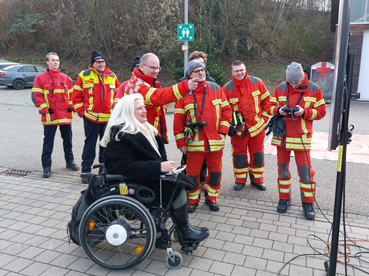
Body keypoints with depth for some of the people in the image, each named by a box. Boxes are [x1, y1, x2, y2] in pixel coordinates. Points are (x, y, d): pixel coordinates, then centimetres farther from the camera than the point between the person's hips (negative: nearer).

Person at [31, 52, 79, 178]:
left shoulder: (66, 78, 11)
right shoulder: (40, 78, -1)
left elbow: (71, 94, 17)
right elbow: (36, 96, -3)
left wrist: (71, 107, 5)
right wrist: (44, 109, -12)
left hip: (66, 115, 4)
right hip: (50, 116, -4)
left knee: (68, 140, 14)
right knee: (48, 142, 2)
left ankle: (70, 161, 29)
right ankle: (46, 166, 11)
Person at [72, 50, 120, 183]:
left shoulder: (112, 76, 9)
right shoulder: (84, 75, 1)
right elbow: (76, 96, 4)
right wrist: (81, 111, -2)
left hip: (109, 118, 3)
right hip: (91, 117, -3)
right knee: (90, 145, 2)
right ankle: (85, 171, 12)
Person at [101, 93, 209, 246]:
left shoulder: (143, 128, 12)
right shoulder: (120, 135, -18)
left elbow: (158, 154, 18)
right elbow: (126, 166, -27)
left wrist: (164, 165, -2)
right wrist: (159, 167, -30)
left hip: (145, 174, 9)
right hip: (130, 181, -9)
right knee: (177, 186, -20)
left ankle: (184, 226, 2)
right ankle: (185, 232, -6)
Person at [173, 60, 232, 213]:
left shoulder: (215, 88, 6)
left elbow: (226, 110, 7)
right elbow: (178, 120, -1)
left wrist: (222, 131, -2)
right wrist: (180, 142, -4)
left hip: (215, 142, 2)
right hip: (194, 143, -2)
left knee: (215, 172, 12)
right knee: (193, 173, 7)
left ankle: (211, 197, 32)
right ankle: (193, 199, 27)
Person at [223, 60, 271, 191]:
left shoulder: (257, 82, -2)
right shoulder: (227, 88, -4)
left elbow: (266, 100, 7)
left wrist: (264, 118, 4)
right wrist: (230, 125, -5)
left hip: (257, 126, 1)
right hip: (238, 128, -1)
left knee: (257, 154, 10)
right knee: (239, 155, 6)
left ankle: (257, 179, 25)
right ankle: (240, 180, 22)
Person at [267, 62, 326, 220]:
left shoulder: (313, 89, -2)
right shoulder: (280, 88, 2)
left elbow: (321, 112, 0)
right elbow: (271, 107, 9)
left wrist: (304, 112, -17)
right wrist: (279, 110, -13)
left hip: (301, 137, -2)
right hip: (281, 136, 2)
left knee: (305, 171, 0)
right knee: (283, 168, 11)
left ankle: (308, 203, 15)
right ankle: (284, 199, 26)